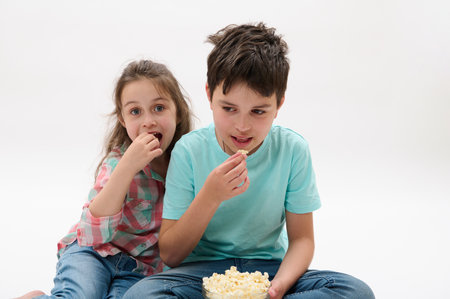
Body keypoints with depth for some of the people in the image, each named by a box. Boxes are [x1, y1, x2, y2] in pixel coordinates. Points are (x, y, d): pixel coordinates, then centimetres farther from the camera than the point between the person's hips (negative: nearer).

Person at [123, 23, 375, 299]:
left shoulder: (292, 150, -7)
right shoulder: (189, 151, -10)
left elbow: (302, 239, -2)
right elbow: (170, 255, -9)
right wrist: (210, 196, -25)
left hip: (270, 268, 2)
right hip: (204, 270, -1)